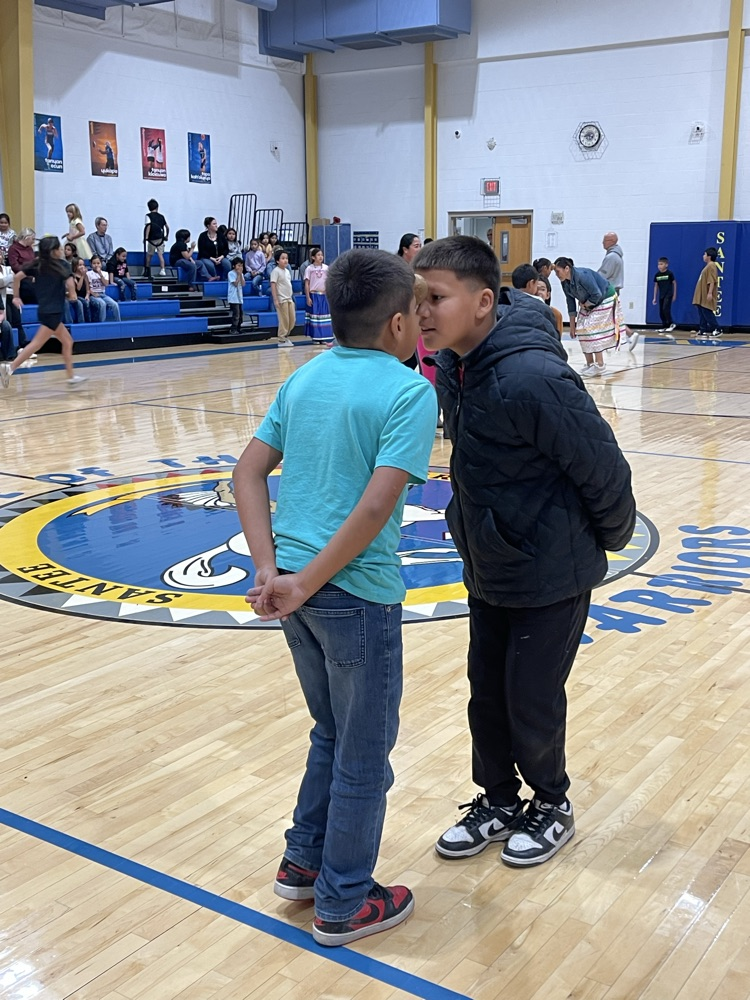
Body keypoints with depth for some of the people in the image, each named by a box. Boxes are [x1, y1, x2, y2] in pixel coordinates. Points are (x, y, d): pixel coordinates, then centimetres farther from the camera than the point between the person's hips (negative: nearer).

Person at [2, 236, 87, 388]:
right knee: (37, 343, -10)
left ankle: (71, 377, 19)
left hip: (45, 310, 8)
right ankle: (10, 367, -17)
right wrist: (72, 293, 3)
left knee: (67, 341, 17)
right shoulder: (61, 265, -6)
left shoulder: (37, 265, 10)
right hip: (53, 311, -8)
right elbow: (70, 283, -18)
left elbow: (17, 277, 4)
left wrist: (16, 297, 14)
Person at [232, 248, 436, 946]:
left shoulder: (304, 379, 8)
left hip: (295, 584, 7)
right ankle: (342, 904, 25)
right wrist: (305, 583, -17)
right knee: (364, 754, 11)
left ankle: (303, 862, 38)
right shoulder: (410, 392, -12)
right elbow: (376, 505, -22)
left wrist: (271, 567, -2)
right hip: (358, 594, -7)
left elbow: (249, 473, 4)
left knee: (331, 733, 26)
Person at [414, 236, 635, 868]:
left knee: (532, 703, 6)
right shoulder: (452, 365, -4)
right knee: (487, 697, 16)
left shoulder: (532, 378, -30)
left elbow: (604, 469, -20)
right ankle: (499, 803, 37)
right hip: (488, 569, 8)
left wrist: (609, 537, -5)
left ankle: (552, 806, 32)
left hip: (551, 574, -7)